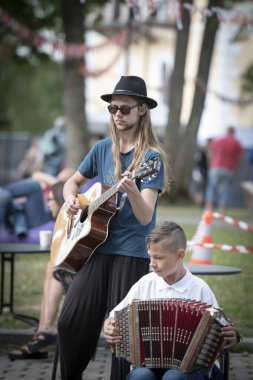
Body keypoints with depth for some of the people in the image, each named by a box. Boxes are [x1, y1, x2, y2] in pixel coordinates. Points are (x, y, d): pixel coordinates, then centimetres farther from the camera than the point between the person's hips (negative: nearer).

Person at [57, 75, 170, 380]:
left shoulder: (151, 157, -9)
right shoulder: (103, 149, 8)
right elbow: (73, 182, 24)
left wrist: (131, 191, -38)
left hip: (131, 253, -5)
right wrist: (70, 201, 1)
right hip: (96, 247, 5)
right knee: (71, 322, 0)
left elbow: (145, 217, -18)